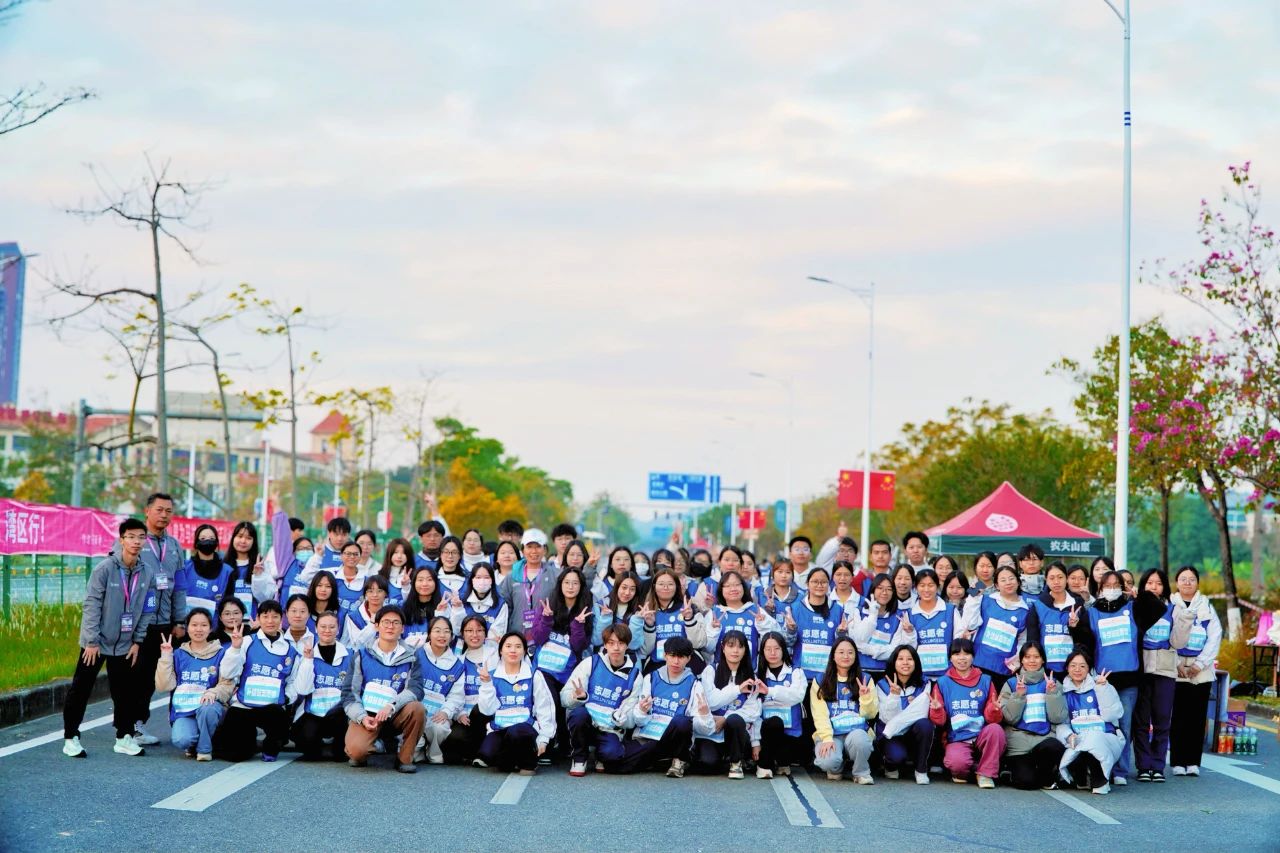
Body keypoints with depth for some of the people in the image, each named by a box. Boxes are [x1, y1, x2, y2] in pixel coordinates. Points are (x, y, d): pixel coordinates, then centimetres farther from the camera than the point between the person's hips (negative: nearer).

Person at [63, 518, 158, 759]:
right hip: (97, 642, -4)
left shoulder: (147, 573, -2)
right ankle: (71, 737, 11)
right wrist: (92, 640, -15)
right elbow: (91, 605, -14)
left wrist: (138, 640, 1)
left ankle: (124, 737, 18)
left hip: (125, 644, 4)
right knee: (80, 689, 3)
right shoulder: (104, 568, -14)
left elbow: (147, 610, 4)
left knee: (125, 691, 7)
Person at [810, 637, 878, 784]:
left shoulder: (865, 680, 12)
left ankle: (861, 773, -6)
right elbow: (820, 714, -2)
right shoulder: (821, 681, 7)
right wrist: (827, 738, -18)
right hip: (830, 734, -1)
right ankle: (836, 769, 7)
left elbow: (870, 715, 7)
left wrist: (865, 697, -13)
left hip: (857, 732, 1)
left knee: (859, 739, -37)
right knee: (828, 761, -33)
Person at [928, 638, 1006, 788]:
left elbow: (992, 718, 5)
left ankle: (986, 773, -11)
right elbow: (939, 721, 4)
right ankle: (960, 771, 4)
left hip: (982, 737, 2)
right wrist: (937, 710, -18)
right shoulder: (943, 683, 7)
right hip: (957, 740, -2)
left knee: (995, 729, -32)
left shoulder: (985, 681, 8)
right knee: (957, 762, -35)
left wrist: (995, 710, -18)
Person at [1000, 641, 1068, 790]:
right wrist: (1018, 695, -12)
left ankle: (1046, 777, -3)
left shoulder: (1052, 683, 13)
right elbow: (1010, 718, -1)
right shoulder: (1011, 684, 10)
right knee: (1025, 782, -24)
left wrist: (1052, 693, -8)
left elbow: (1058, 718, 1)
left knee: (1054, 747, -35)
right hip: (1020, 741, -1)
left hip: (1046, 737, 1)